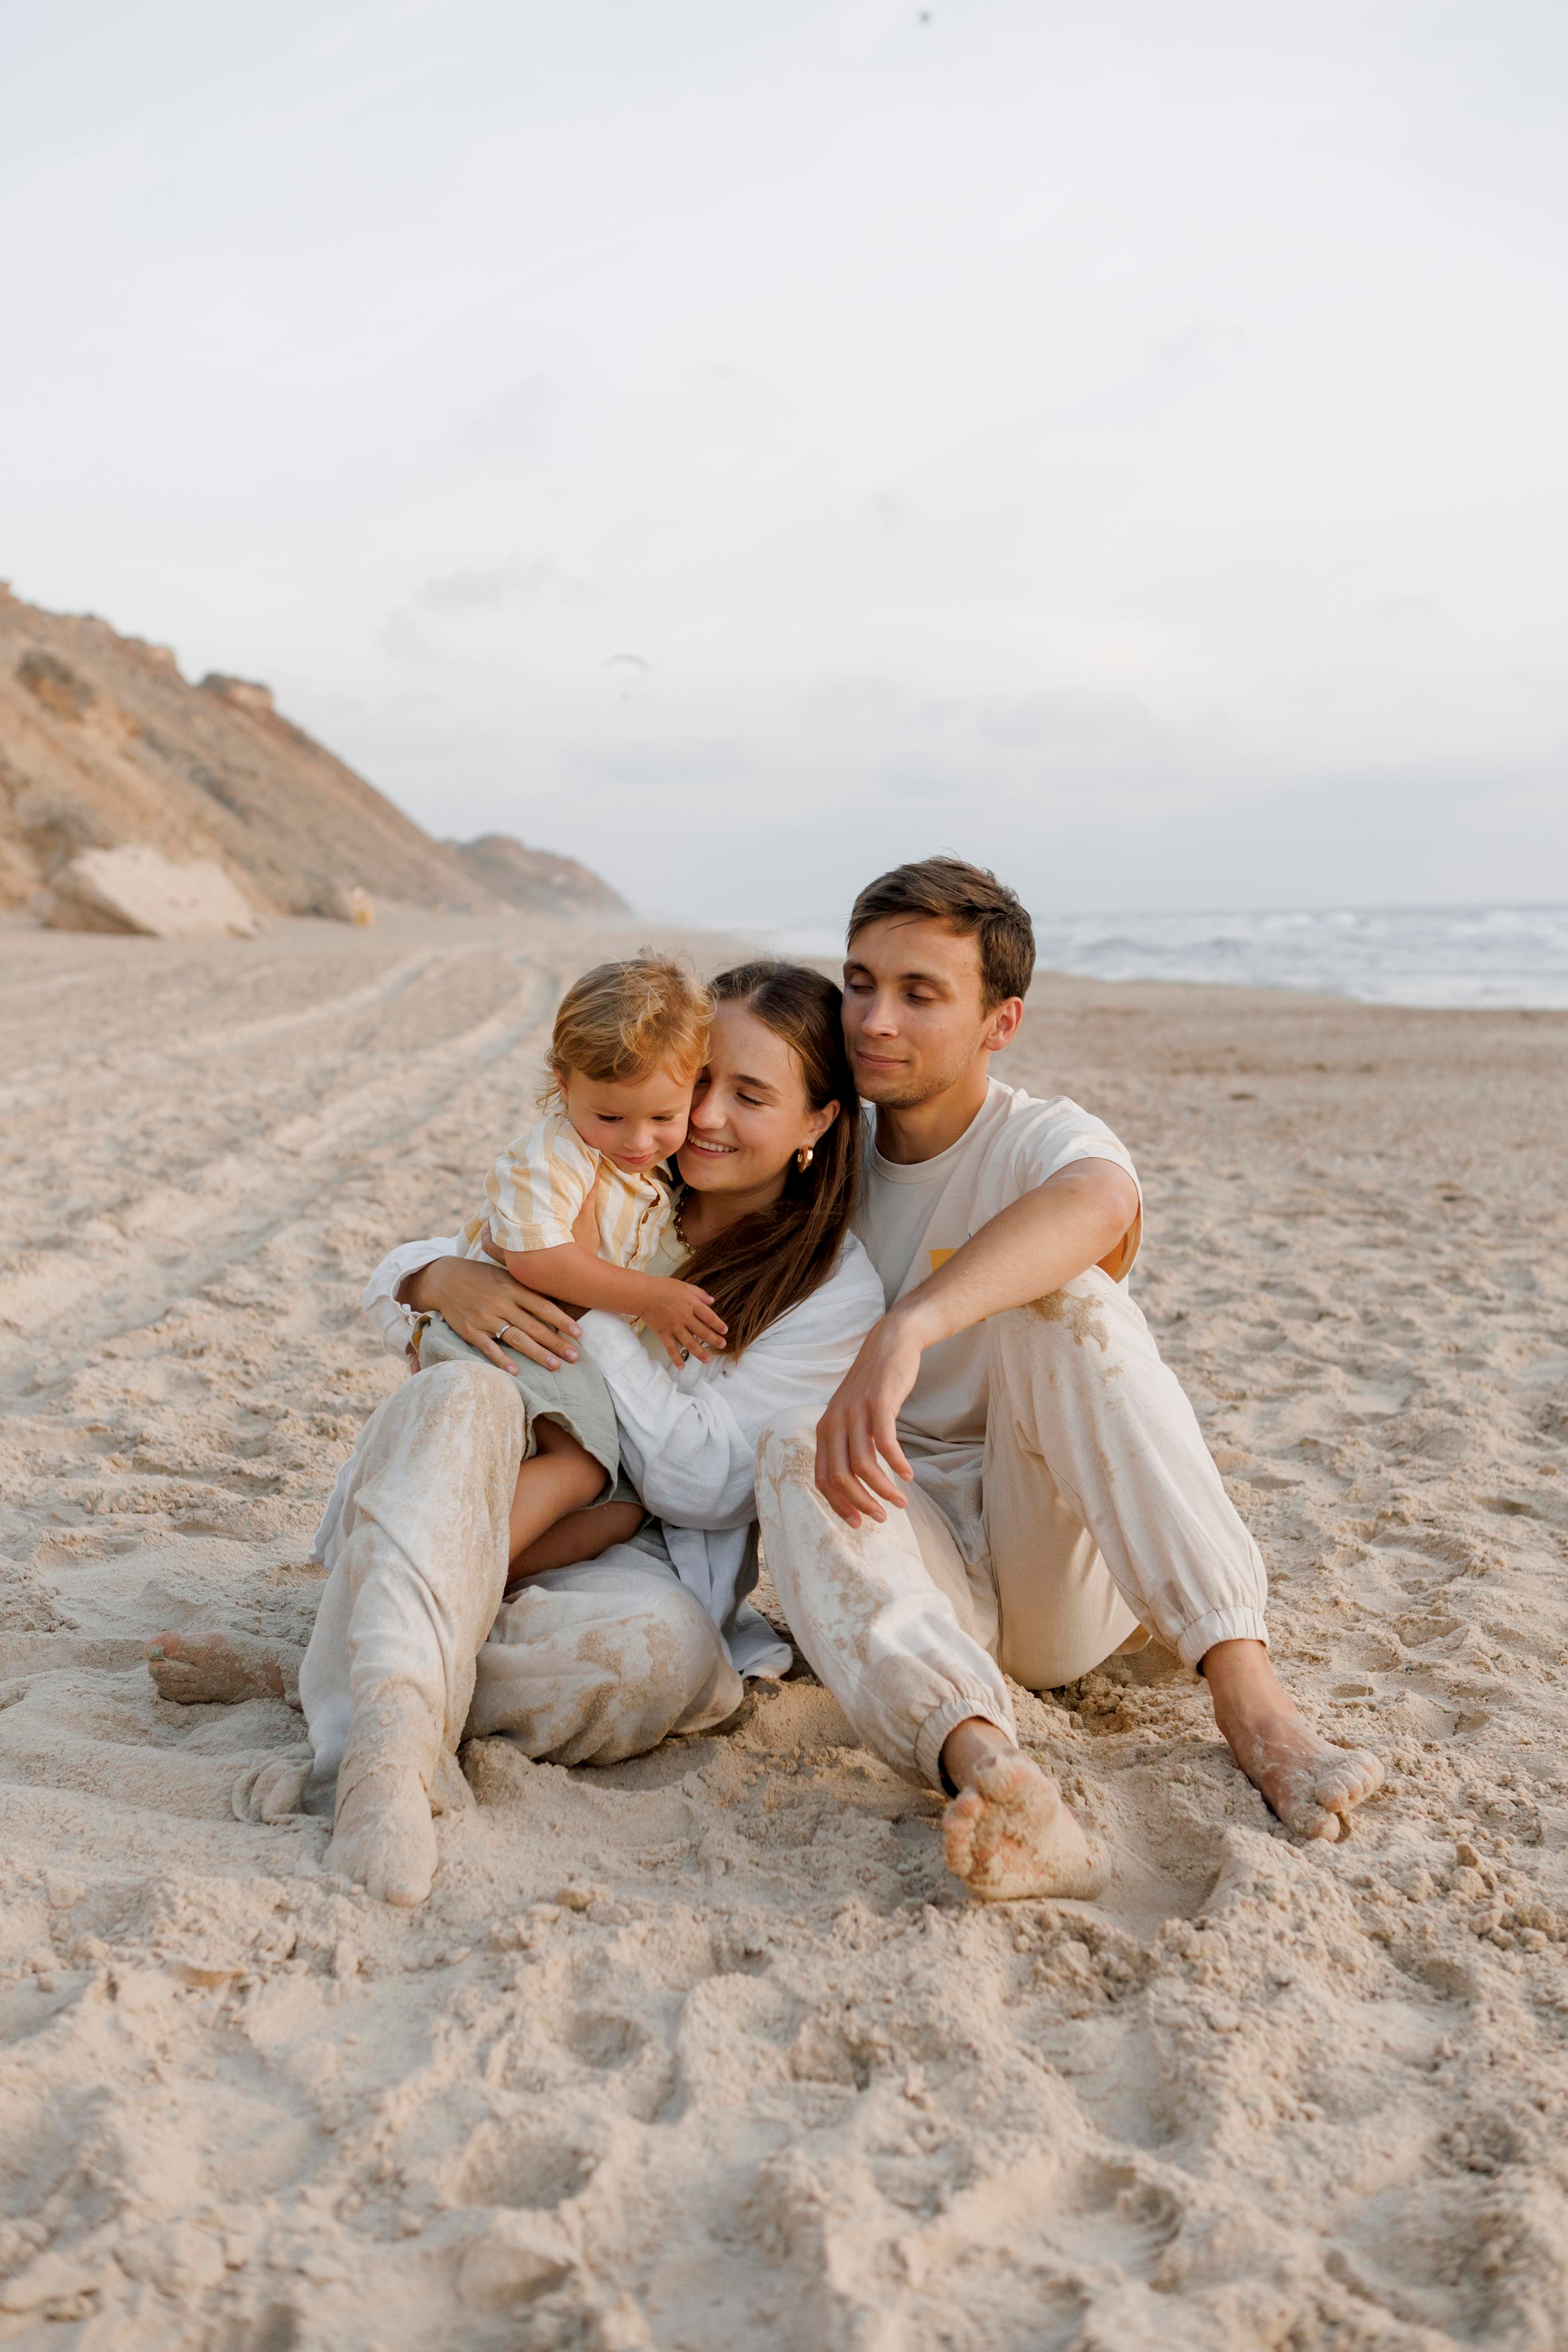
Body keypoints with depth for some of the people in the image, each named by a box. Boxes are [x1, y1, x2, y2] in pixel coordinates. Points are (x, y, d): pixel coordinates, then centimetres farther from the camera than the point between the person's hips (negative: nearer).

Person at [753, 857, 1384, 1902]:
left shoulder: (1044, 1140, -6)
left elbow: (1096, 1204, -34)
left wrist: (907, 1328, -51)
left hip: (1068, 1570, -2)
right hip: (921, 1560, 3)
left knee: (1064, 1293, -27)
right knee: (792, 1445, -29)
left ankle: (1249, 1691, -40)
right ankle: (990, 1770, -54)